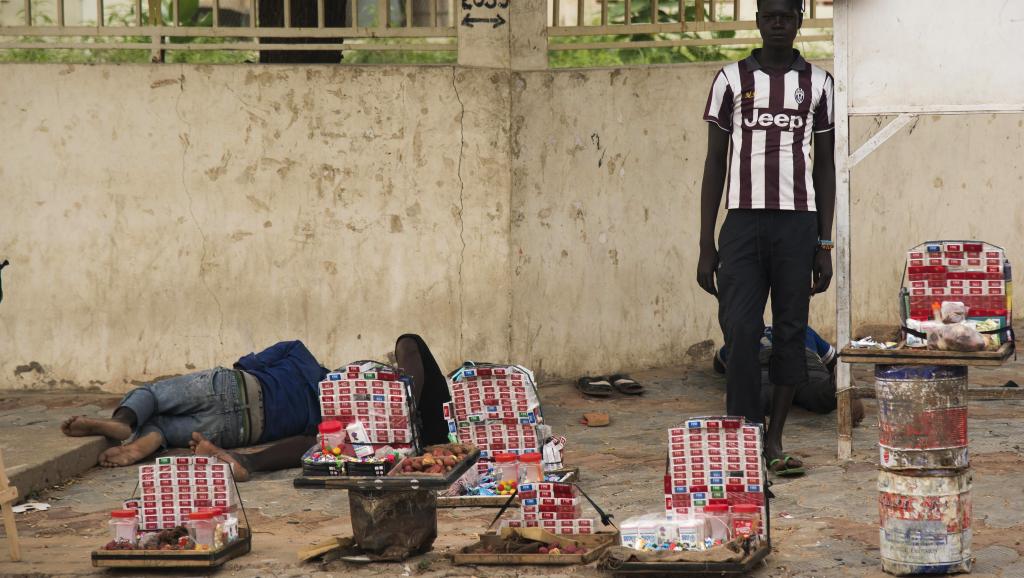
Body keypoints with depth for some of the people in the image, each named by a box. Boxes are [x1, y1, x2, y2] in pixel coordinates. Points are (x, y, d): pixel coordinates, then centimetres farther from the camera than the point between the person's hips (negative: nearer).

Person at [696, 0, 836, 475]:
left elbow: (826, 166, 12)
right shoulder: (732, 79, 7)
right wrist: (706, 244, 2)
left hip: (799, 222, 1)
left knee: (791, 333, 2)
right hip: (744, 220, -1)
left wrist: (824, 244, 5)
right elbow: (715, 163, 8)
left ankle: (774, 440, 10)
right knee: (741, 330, -11)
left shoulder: (817, 83, 10)